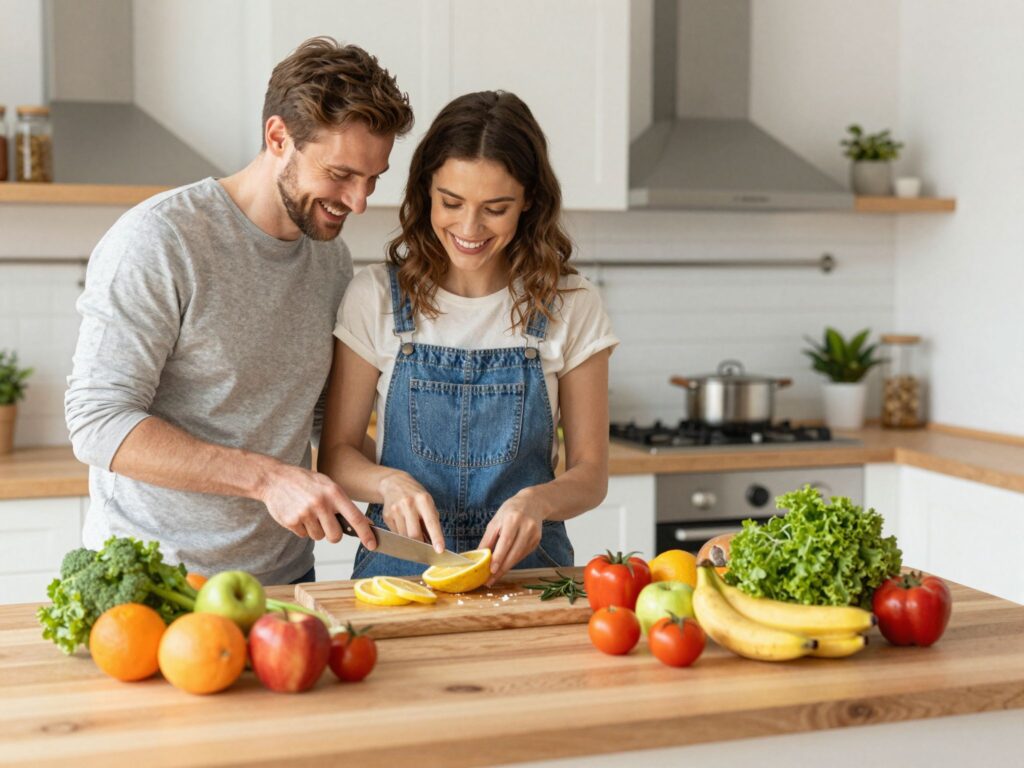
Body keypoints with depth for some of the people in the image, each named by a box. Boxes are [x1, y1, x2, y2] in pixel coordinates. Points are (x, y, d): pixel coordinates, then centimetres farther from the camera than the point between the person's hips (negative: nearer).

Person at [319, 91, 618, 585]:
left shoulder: (570, 307, 1)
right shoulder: (376, 297, 1)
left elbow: (590, 473, 4)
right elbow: (336, 455, 4)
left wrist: (537, 501, -17)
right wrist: (390, 482, -17)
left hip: (523, 564, 0)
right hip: (400, 564, 0)